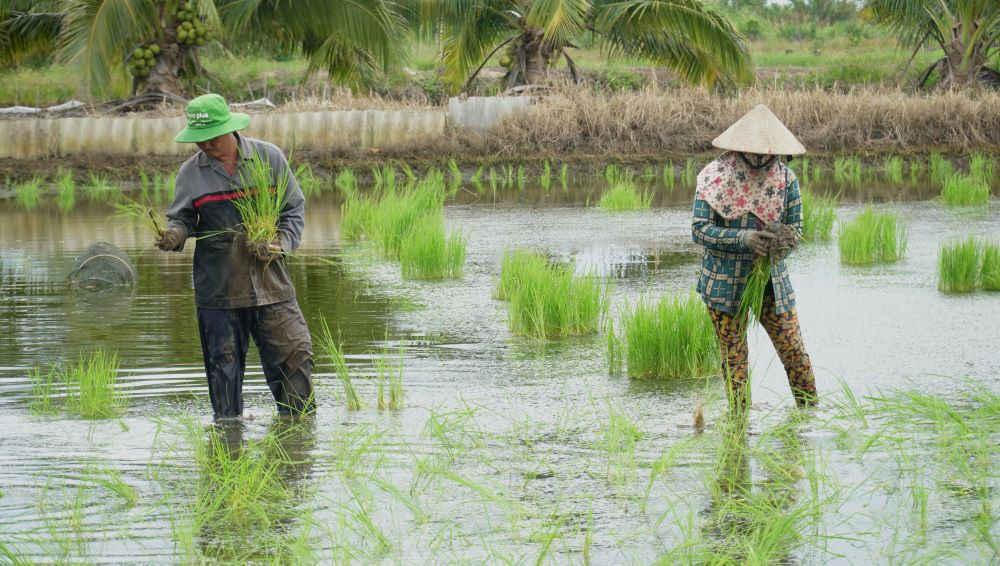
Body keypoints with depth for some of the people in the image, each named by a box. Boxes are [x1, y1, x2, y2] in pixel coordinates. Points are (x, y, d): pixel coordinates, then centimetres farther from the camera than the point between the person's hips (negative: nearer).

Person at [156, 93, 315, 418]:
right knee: (224, 364, 4)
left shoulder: (270, 158, 3)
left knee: (295, 354, -5)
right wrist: (175, 234, -13)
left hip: (270, 281, 0)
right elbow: (183, 218, 11)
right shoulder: (191, 172, 5)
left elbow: (294, 210, 9)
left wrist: (281, 244, -8)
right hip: (217, 290, 1)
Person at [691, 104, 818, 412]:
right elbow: (699, 229, -13)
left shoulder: (785, 178, -1)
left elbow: (795, 229, 2)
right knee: (734, 359, 5)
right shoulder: (715, 175, -10)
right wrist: (741, 239, -27)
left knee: (795, 352, 0)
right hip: (725, 281, -2)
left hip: (772, 279, 2)